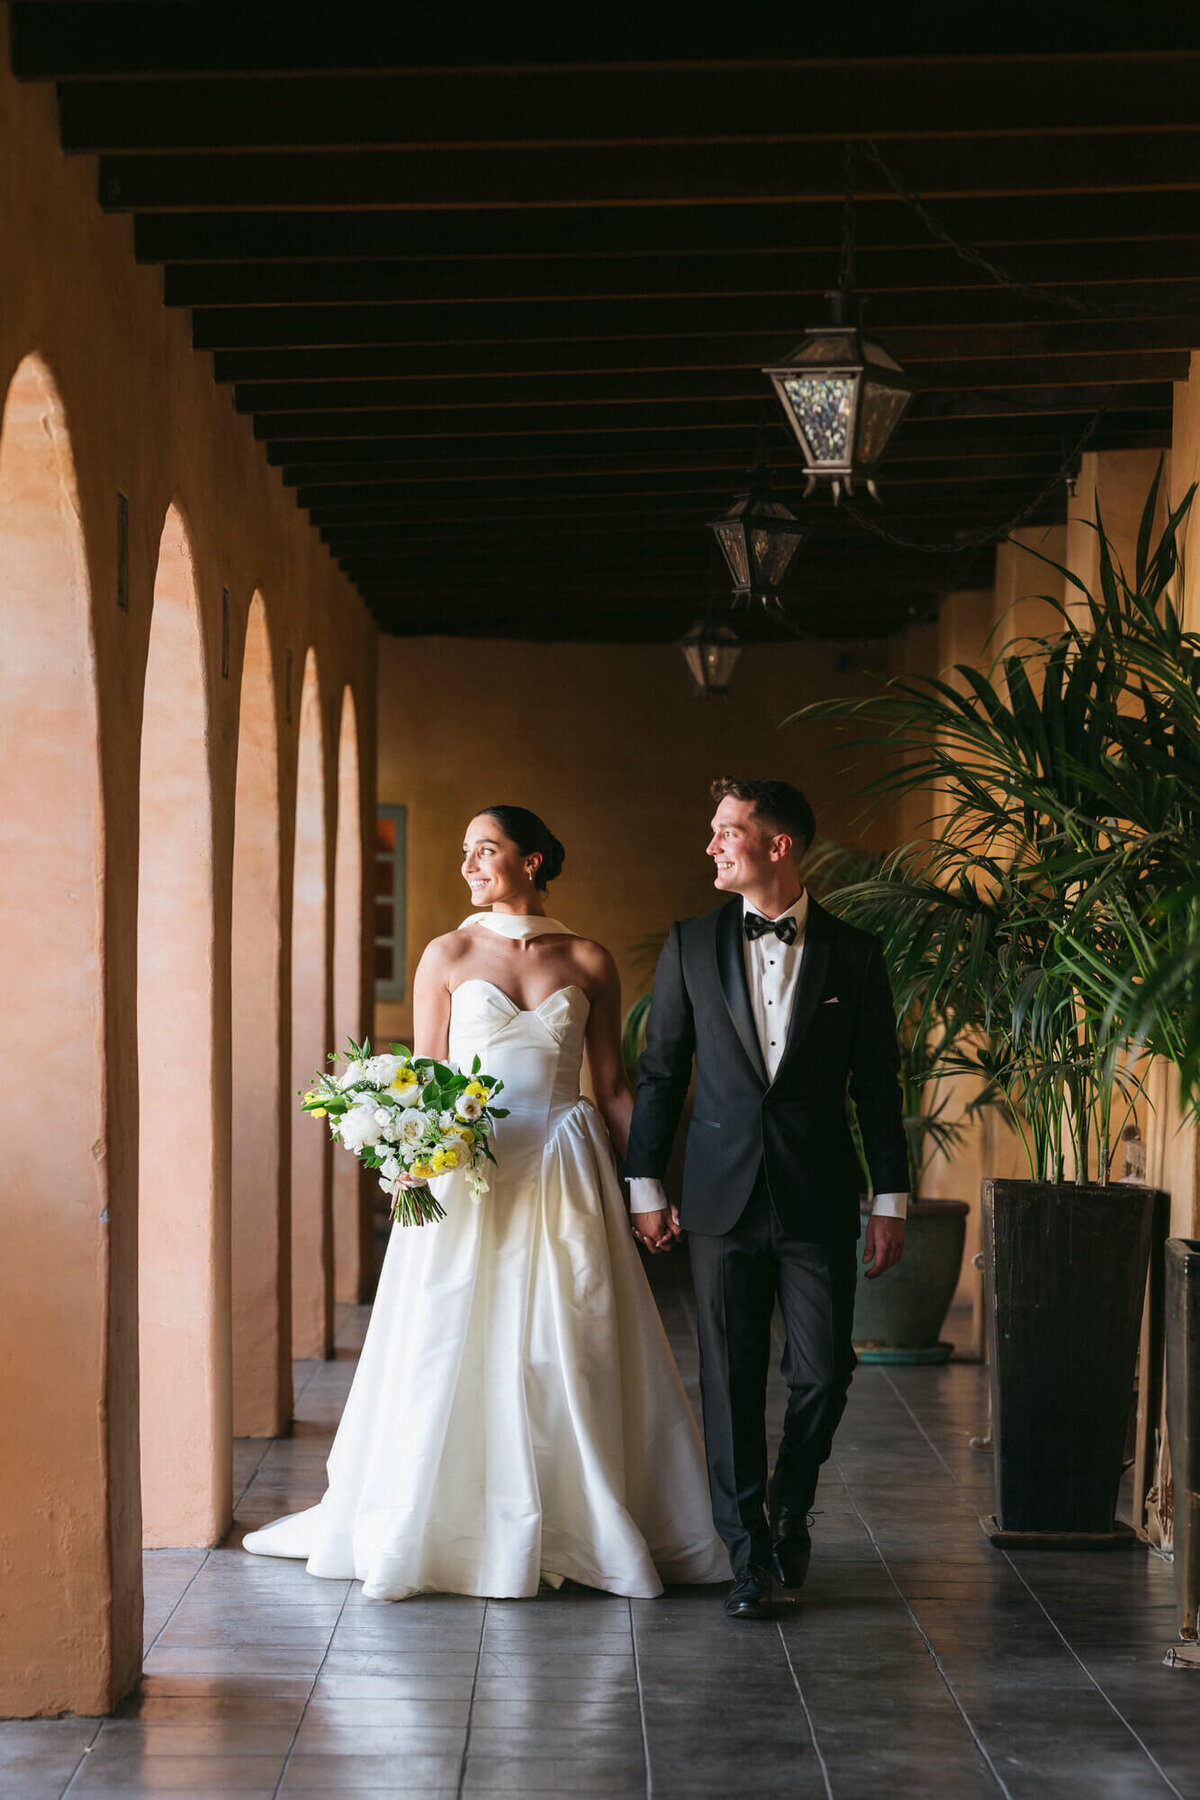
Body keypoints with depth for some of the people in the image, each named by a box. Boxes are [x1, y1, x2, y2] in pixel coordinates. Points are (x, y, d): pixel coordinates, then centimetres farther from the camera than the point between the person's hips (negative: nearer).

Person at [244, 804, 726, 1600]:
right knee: (450, 1350, 1)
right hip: (465, 1173, -1)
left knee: (572, 1357, 3)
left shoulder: (589, 962, 5)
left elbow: (614, 1085, 8)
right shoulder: (449, 955, 3)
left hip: (563, 1176, 1)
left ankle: (585, 1530, 12)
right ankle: (431, 1529, 10)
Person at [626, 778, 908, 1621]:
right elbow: (660, 1071, 8)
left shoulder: (854, 953, 1)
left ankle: (789, 1510, 26)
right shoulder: (691, 945, 4)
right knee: (732, 1378, 2)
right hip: (722, 1195, 1)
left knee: (823, 1372, -1)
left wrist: (892, 1200, 2)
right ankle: (749, 1553, 11)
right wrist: (646, 1186, 5)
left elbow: (878, 1084, 4)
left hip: (818, 1201, -1)